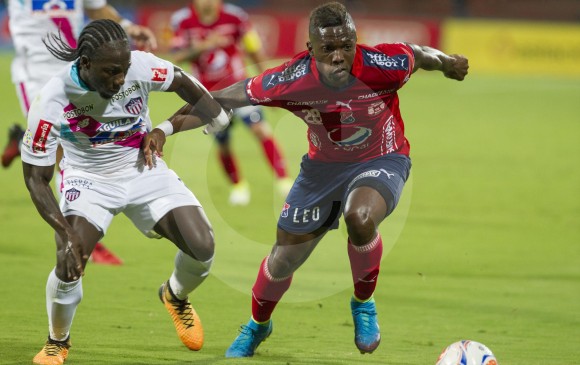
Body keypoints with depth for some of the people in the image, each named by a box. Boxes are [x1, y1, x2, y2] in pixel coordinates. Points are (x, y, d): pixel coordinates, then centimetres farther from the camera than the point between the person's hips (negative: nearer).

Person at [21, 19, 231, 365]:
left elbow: (183, 83, 0)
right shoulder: (53, 103, -29)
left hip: (145, 170, 2)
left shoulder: (140, 66, -25)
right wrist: (66, 233, -30)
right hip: (89, 178, -2)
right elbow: (36, 177, -20)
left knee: (203, 248, -10)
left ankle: (176, 297, 26)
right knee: (70, 262, -23)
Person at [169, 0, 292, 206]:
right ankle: (238, 185, 30)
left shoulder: (234, 17, -13)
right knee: (223, 145, 3)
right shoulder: (182, 21, -11)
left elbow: (253, 50, 0)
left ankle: (283, 181, -17)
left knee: (260, 128, -19)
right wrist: (203, 47, -32)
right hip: (209, 94, 1)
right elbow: (178, 57, -15)